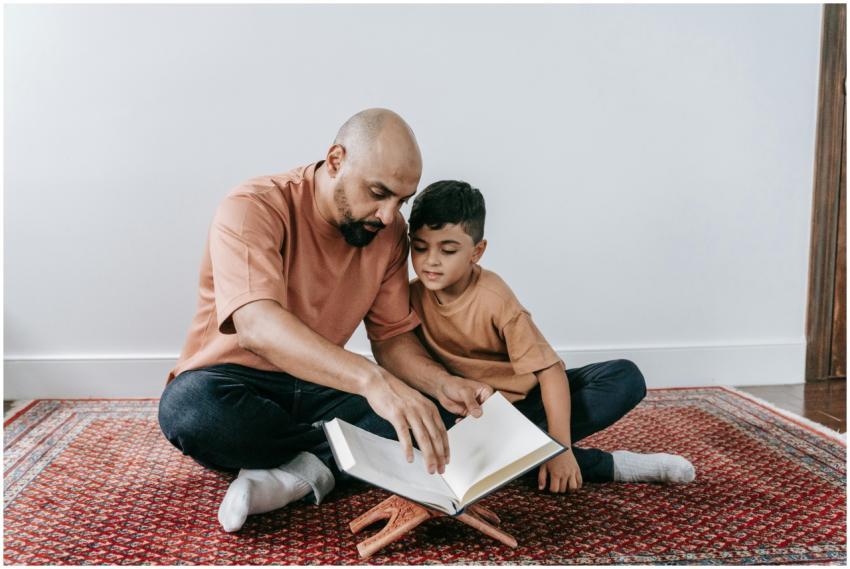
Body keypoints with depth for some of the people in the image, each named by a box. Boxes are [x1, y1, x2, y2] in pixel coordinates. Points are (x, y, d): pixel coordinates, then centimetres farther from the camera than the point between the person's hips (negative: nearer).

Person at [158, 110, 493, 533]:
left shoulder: (390, 232, -4)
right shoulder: (252, 209, -23)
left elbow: (393, 337, 0)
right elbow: (257, 324, -39)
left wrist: (444, 385, -21)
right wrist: (371, 379, -53)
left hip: (319, 387, 4)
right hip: (233, 382, -3)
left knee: (428, 414, -18)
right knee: (191, 409, -39)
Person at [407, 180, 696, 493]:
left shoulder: (494, 298, -20)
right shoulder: (412, 297, -11)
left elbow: (549, 371, -24)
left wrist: (561, 447, -33)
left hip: (523, 399, -1)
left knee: (625, 377, -19)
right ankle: (601, 465, -25)